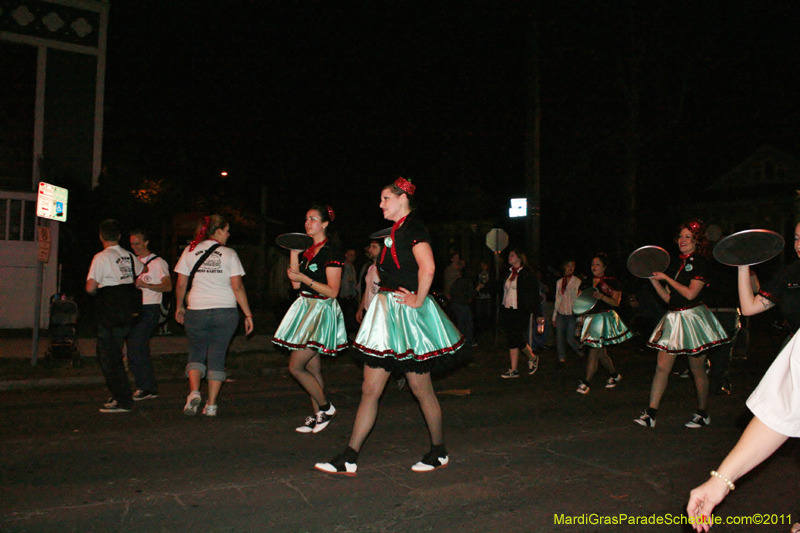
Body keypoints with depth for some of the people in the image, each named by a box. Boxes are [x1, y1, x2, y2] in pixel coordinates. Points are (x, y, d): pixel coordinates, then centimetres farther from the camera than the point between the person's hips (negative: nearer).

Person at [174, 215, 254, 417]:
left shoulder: (190, 251, 5)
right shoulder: (229, 254, 0)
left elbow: (181, 284, 7)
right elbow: (237, 287, -5)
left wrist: (179, 307, 22)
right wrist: (248, 314, -1)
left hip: (196, 312, 1)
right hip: (226, 311, -1)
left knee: (196, 354, 15)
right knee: (217, 357, 7)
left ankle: (194, 393, -7)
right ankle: (211, 405, 8)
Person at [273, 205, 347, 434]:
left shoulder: (330, 253, -12)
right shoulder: (307, 250, 13)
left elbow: (333, 291, -16)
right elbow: (296, 284, 8)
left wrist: (305, 279, -21)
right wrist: (294, 255, 2)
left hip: (322, 311, -8)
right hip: (305, 308, 8)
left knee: (295, 366, -9)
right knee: (312, 368, 12)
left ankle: (326, 407, 7)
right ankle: (318, 416, 21)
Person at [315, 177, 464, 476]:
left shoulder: (412, 227, -11)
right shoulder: (396, 230, 17)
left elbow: (428, 267, -26)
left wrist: (418, 301, -18)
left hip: (408, 315, -9)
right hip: (388, 314, 9)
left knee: (421, 389, 4)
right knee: (370, 389, 7)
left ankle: (439, 452, 23)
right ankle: (349, 458, 12)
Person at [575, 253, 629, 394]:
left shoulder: (612, 282, 0)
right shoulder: (586, 282, 15)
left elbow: (616, 302, -7)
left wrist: (602, 296, -22)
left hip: (604, 317, -5)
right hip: (589, 317, 6)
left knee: (595, 349, -13)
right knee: (600, 352, 10)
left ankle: (587, 382, -10)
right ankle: (614, 374, 31)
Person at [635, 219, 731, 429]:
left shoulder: (700, 263, -6)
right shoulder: (676, 264, 14)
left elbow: (690, 293, -16)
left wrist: (666, 278, -13)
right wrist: (654, 279, 2)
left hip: (692, 317, -6)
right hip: (673, 318, 6)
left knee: (697, 368, 5)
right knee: (662, 366, -1)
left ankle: (703, 414, 21)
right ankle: (651, 414, -1)